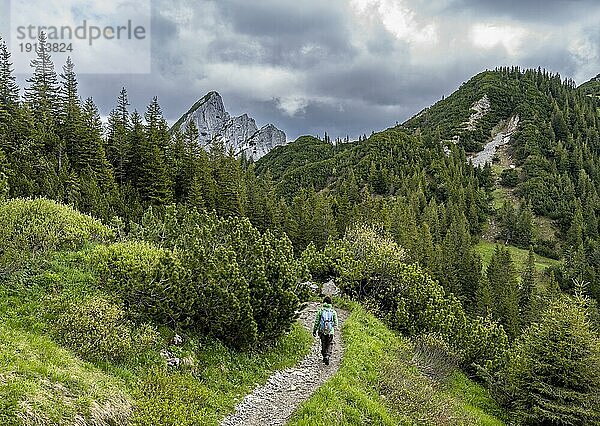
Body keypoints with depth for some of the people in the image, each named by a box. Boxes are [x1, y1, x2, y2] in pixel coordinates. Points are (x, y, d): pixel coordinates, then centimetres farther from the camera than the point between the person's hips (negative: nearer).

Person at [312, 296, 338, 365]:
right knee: (329, 345, 9)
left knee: (323, 344, 19)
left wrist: (314, 330, 7)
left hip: (322, 331, 1)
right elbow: (336, 323, 3)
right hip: (330, 331, -1)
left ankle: (324, 357, 27)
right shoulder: (333, 311, -2)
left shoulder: (320, 310, -4)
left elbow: (317, 321, -2)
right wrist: (334, 329, 23)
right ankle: (327, 356, -10)